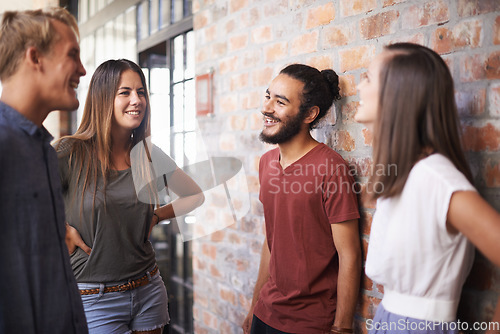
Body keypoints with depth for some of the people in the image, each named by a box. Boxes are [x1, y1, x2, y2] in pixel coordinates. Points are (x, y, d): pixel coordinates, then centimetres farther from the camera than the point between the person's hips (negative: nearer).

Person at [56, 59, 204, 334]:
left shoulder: (148, 155, 2)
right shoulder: (72, 153, -11)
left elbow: (196, 196, 13)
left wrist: (156, 216, 2)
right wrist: (61, 230, -12)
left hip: (149, 290, 4)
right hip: (95, 298, -4)